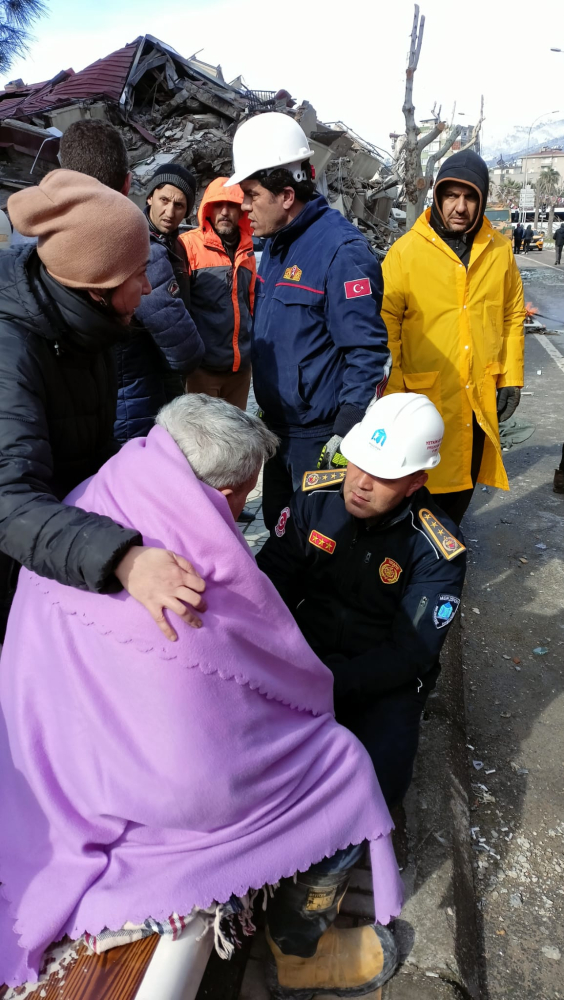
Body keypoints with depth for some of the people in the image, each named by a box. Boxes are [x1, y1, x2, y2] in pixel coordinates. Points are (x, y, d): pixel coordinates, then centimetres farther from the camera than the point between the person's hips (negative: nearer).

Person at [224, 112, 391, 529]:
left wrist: (345, 436, -23)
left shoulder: (341, 249, -19)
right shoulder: (275, 245, 10)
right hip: (279, 428, 9)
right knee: (279, 528, 22)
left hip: (321, 436, -9)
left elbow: (367, 351, -21)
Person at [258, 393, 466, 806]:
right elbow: (272, 576, -3)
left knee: (379, 783, -25)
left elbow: (409, 655, -16)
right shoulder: (317, 494, -10)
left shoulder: (437, 552, -17)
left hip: (383, 678, -2)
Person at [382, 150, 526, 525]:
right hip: (425, 394, -4)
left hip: (481, 395, 4)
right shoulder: (406, 252, -8)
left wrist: (511, 379, 4)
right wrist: (392, 392, -11)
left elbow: (513, 317, 8)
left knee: (465, 478, 18)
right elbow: (386, 325, -8)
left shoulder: (500, 251, 3)